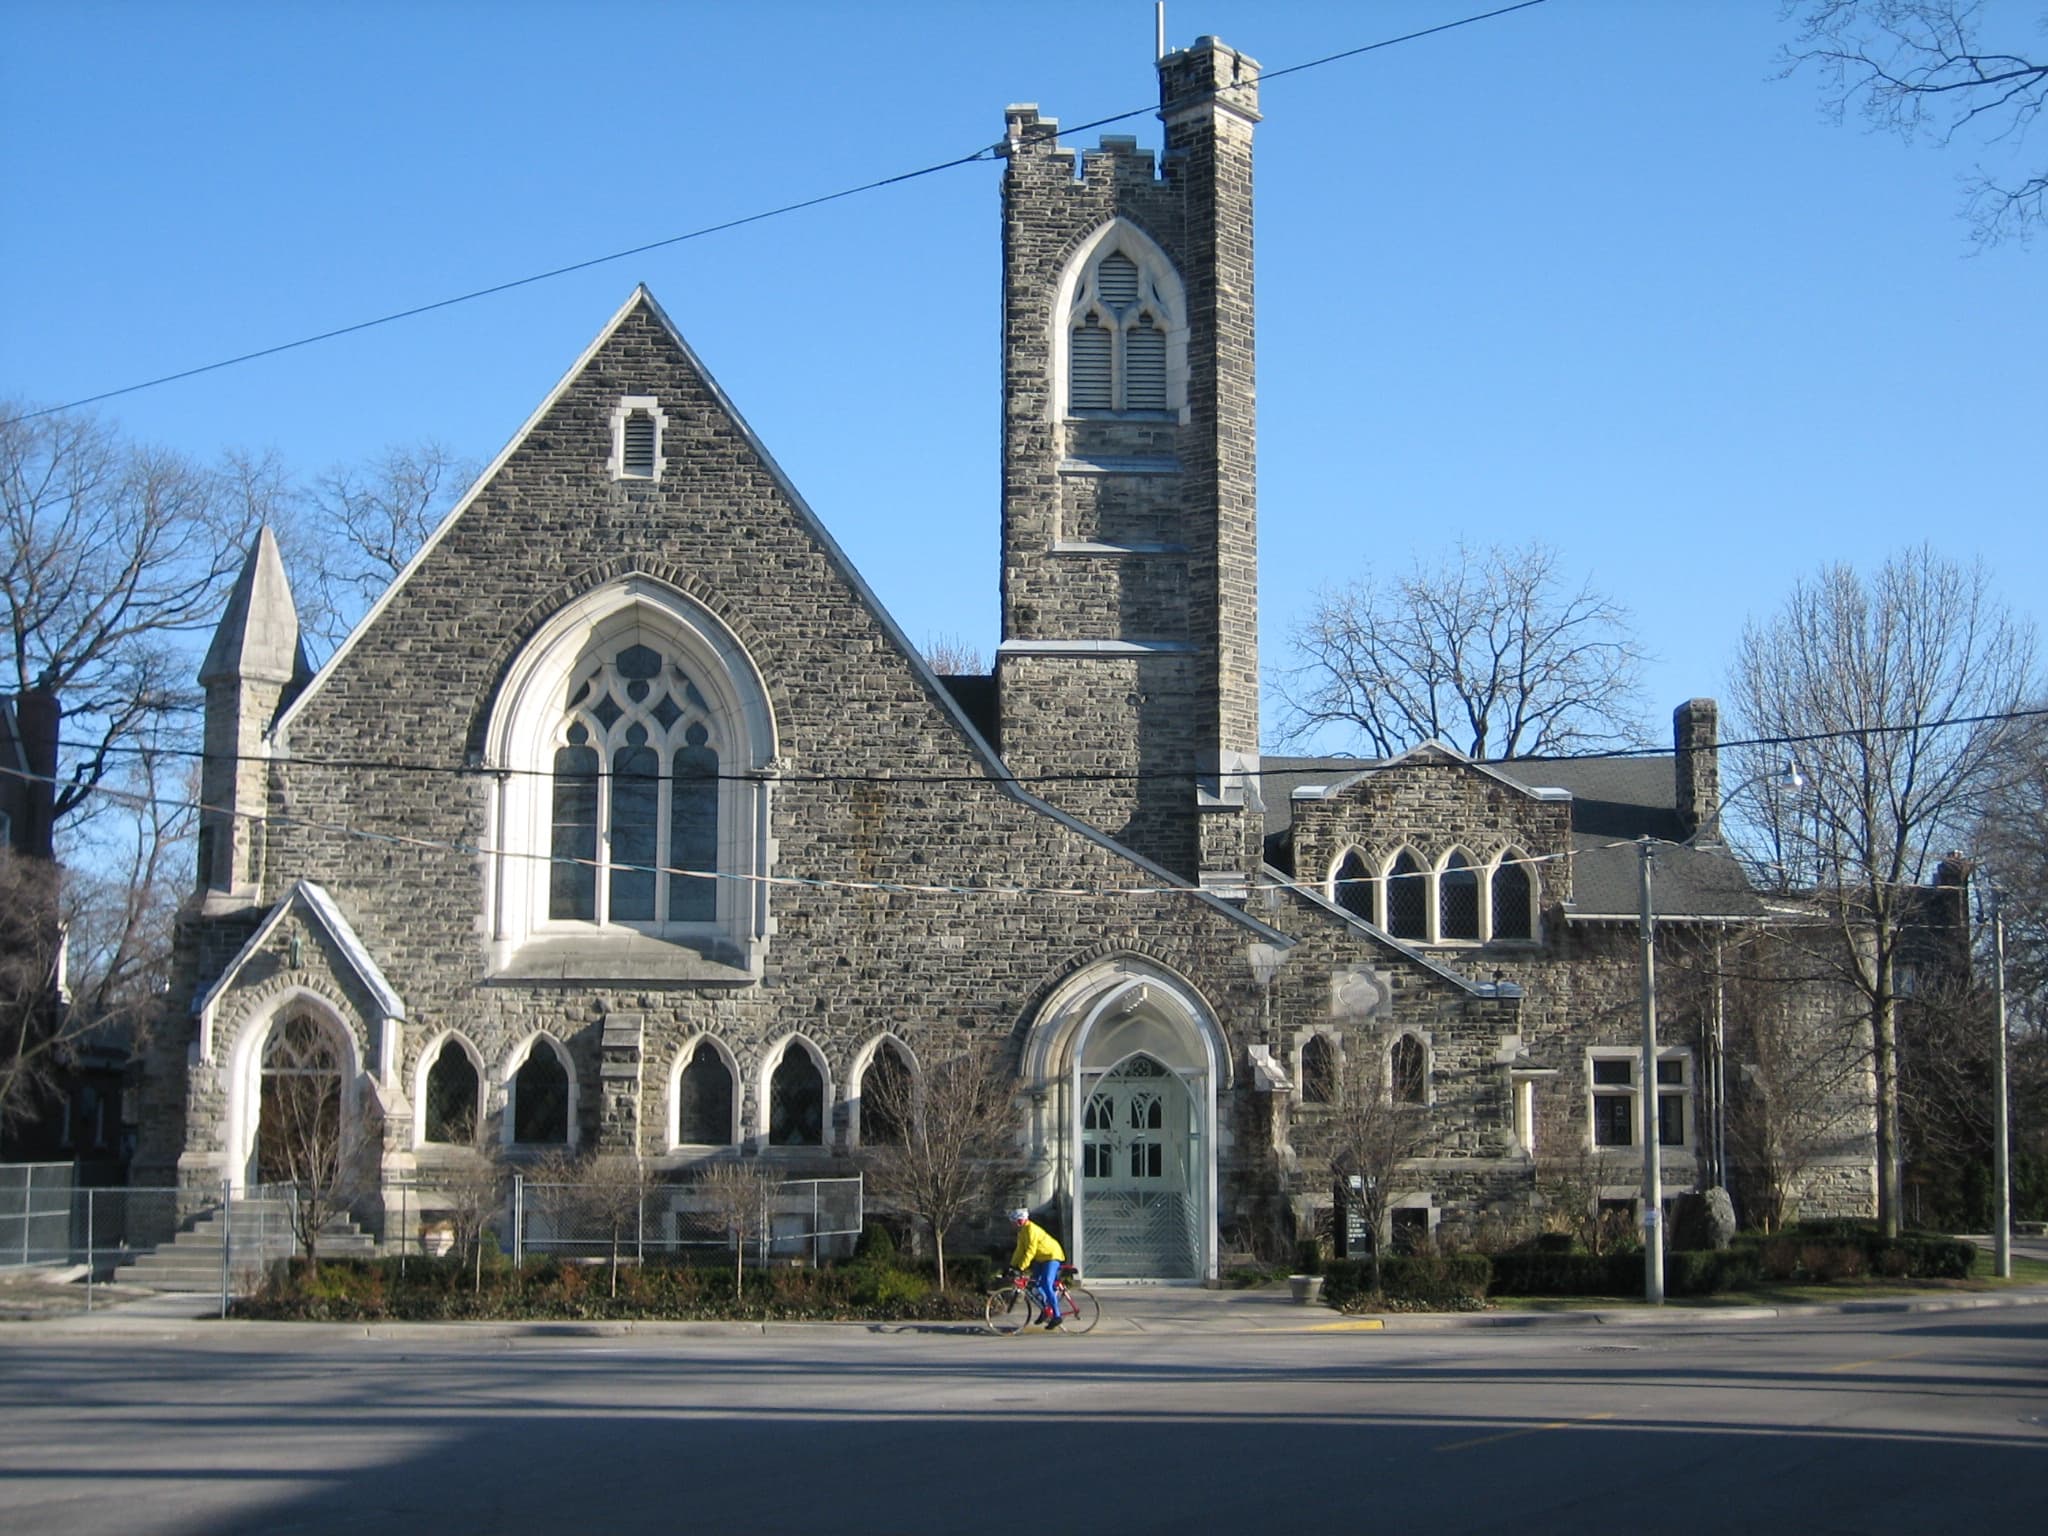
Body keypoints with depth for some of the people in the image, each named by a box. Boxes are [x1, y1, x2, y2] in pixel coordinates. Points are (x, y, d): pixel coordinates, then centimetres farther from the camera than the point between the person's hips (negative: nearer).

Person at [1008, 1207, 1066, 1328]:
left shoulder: (1031, 1230, -24)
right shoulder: (1022, 1231, 7)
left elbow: (1030, 1251, -30)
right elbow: (1019, 1250, 12)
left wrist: (1021, 1267, -32)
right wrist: (1012, 1265, 6)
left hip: (1052, 1256, -10)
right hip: (1041, 1258, 10)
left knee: (1046, 1285, -18)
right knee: (1034, 1283, 6)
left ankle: (1056, 1316, -16)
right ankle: (1044, 1310, 18)